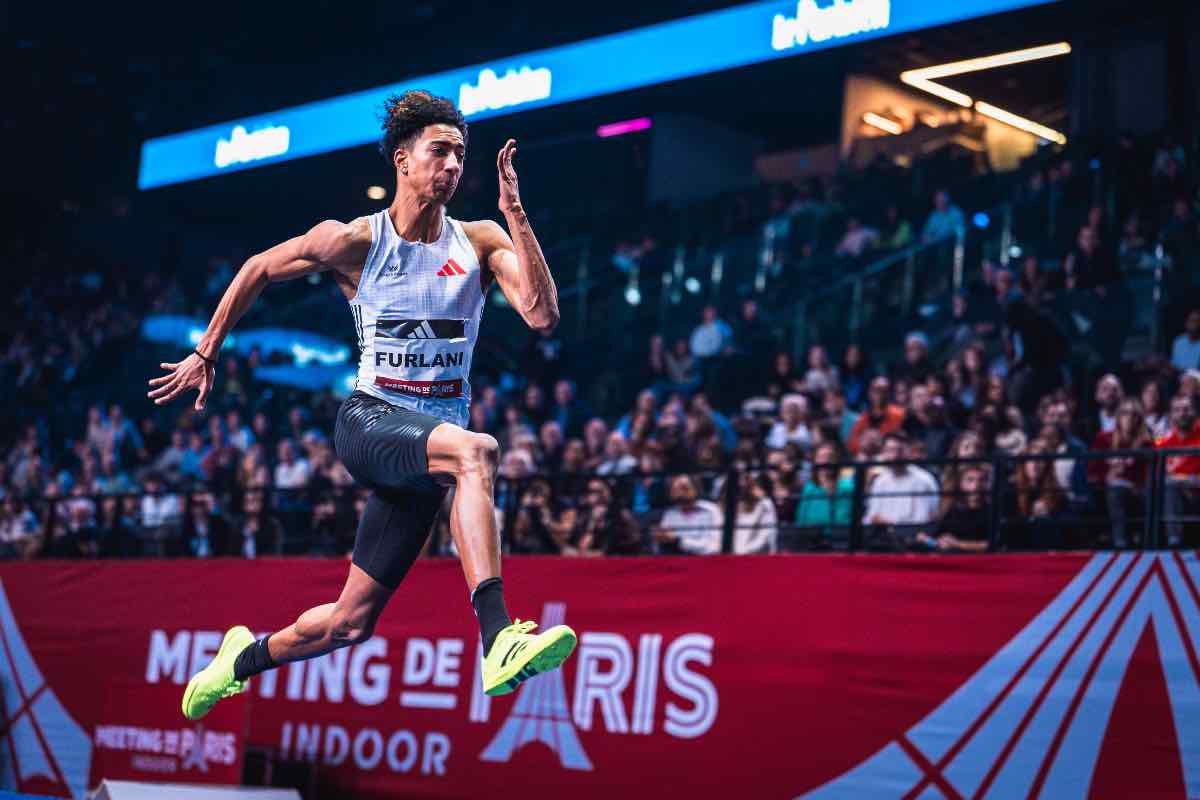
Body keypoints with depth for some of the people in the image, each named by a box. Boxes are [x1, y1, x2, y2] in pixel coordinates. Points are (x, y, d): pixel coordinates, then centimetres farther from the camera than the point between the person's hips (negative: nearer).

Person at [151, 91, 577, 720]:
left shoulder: (480, 241, 2)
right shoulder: (354, 241, -2)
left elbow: (542, 314, -13)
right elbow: (257, 271, 13)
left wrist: (514, 211, -16)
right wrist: (205, 355, 17)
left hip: (432, 440, 3)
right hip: (369, 420, -3)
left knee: (350, 623, 8)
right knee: (476, 451, -37)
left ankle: (244, 659, 38)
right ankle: (498, 640, -47)